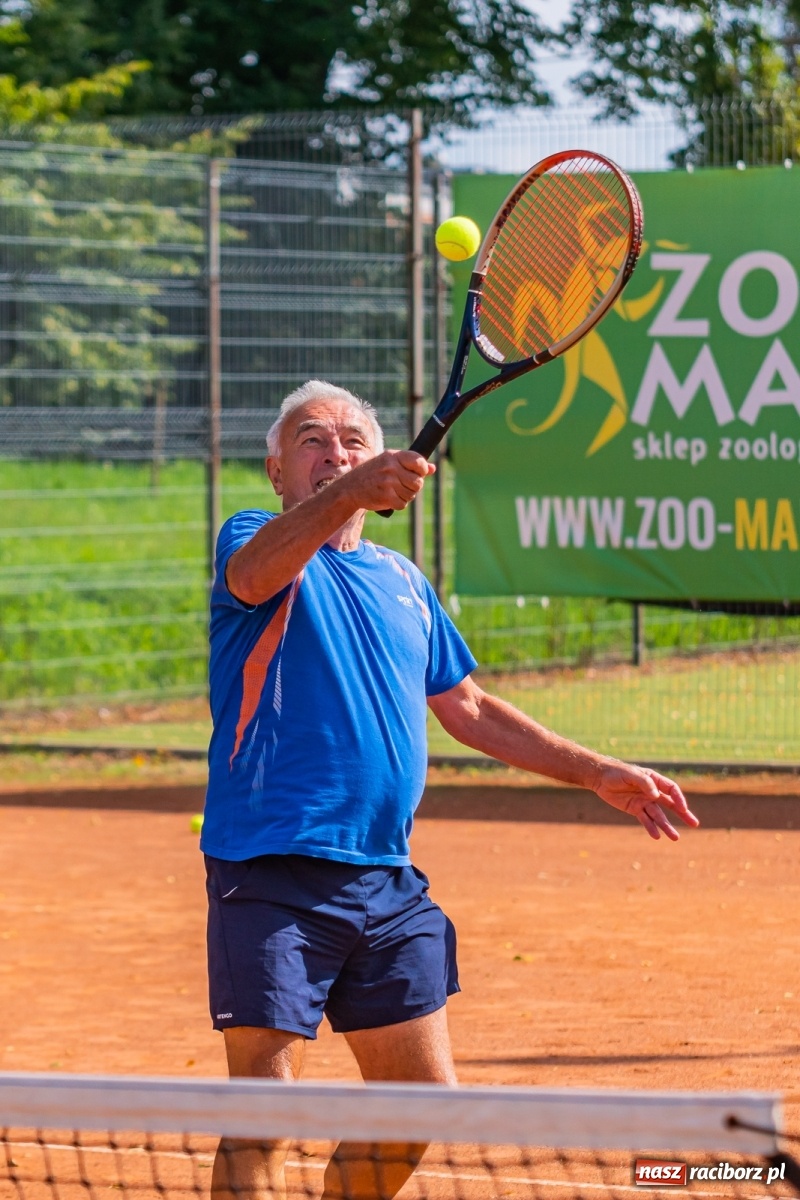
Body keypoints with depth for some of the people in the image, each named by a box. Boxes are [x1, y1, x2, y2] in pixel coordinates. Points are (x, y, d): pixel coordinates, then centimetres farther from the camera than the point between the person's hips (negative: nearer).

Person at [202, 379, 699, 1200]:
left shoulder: (403, 580, 18)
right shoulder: (259, 541, -4)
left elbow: (466, 708, 28)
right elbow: (254, 576, -30)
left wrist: (595, 773, 25)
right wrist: (349, 494, -48)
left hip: (387, 882, 7)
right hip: (273, 877, -7)